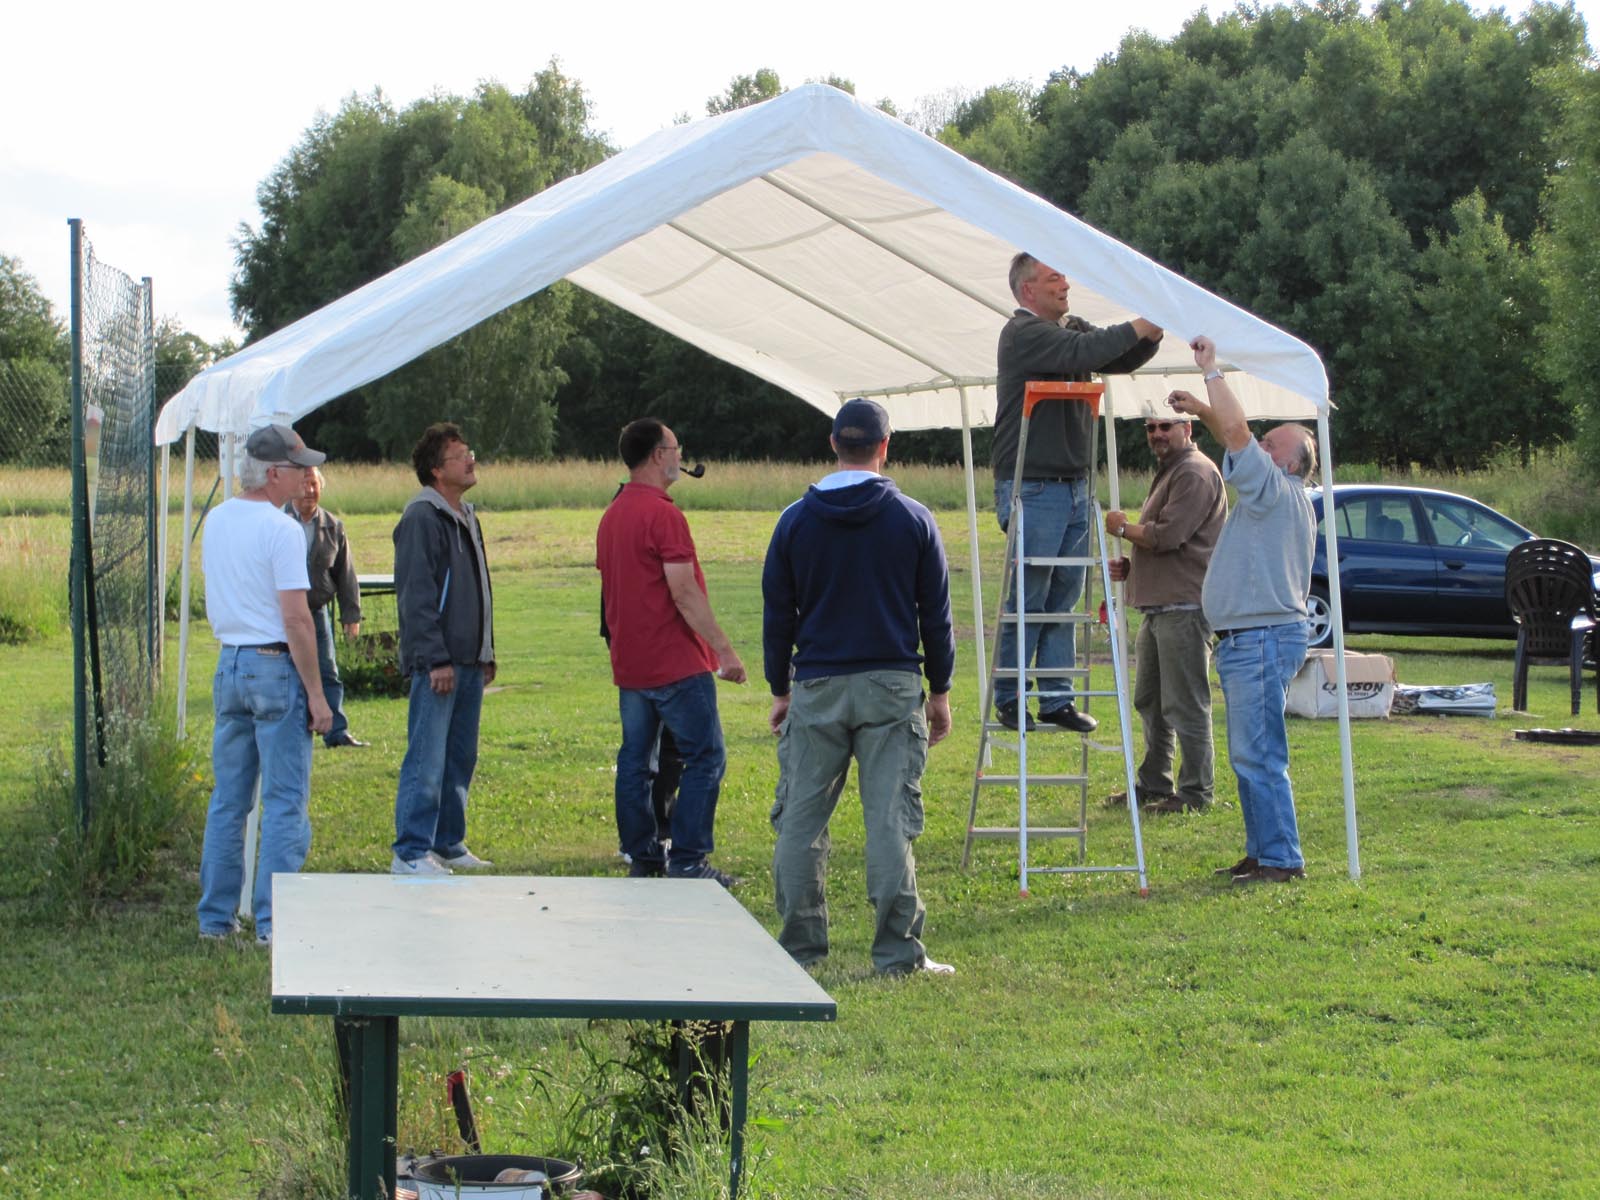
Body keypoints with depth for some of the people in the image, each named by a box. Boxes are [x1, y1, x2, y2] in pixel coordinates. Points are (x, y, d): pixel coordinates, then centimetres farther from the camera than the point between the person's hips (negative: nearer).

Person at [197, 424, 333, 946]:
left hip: (229, 664, 8)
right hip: (275, 666, -8)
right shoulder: (281, 531, -14)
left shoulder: (215, 522, 10)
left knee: (228, 799, 13)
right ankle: (273, 921, -5)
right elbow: (296, 618, -17)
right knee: (284, 803, -3)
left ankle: (215, 918, 17)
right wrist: (316, 693, -14)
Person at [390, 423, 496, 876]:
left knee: (460, 760, 13)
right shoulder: (421, 518, -12)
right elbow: (415, 595, -16)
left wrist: (486, 653, 21)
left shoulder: (466, 516, 18)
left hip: (469, 662, 9)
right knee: (427, 761, -9)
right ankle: (411, 853, -6)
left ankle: (449, 844, 21)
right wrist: (435, 659, -20)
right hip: (437, 664, -9)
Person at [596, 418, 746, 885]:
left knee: (634, 760, 11)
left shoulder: (611, 516, 13)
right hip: (676, 664, -9)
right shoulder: (663, 514, -15)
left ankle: (641, 856, 14)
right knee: (704, 756, -4)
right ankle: (687, 860, -7)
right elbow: (684, 593, -19)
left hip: (629, 665, 9)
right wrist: (724, 650, -16)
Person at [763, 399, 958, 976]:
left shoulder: (795, 520, 4)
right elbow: (935, 614, 4)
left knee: (800, 819, 8)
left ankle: (799, 946, 10)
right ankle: (897, 952, -2)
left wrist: (780, 690, 16)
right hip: (892, 688, -1)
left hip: (816, 689, 1)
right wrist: (940, 690, 12)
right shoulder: (913, 519, 1)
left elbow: (777, 614, 8)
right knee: (890, 819, -1)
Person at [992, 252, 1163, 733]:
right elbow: (1081, 352, -23)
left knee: (1064, 598, 8)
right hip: (1031, 489, -8)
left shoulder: (1074, 328, 15)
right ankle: (1008, 698, 4)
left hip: (1074, 486, 8)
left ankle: (1057, 698, 11)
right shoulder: (1022, 333, -10)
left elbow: (1121, 359, 14)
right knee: (1029, 598, -4)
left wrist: (1152, 335, -4)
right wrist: (1137, 328, -18)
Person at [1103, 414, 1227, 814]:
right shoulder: (1168, 473, 23)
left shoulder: (1195, 473, -12)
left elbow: (1168, 535, -20)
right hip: (1158, 606, 11)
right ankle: (1154, 785, 25)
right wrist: (1129, 566, 12)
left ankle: (1195, 793, -3)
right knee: (1149, 702, 16)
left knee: (1185, 705, -7)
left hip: (1183, 606, -11)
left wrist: (1122, 528, -3)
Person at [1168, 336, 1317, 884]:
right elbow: (1236, 439, 31)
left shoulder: (1276, 490, -12)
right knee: (1250, 755, 13)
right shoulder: (1278, 496, 17)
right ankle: (1262, 852, 18)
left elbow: (1237, 433, -19)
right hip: (1253, 638, 11)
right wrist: (1203, 409, 25)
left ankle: (1281, 858, -10)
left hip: (1261, 638, -11)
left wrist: (1211, 370, -10)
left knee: (1258, 755, -11)